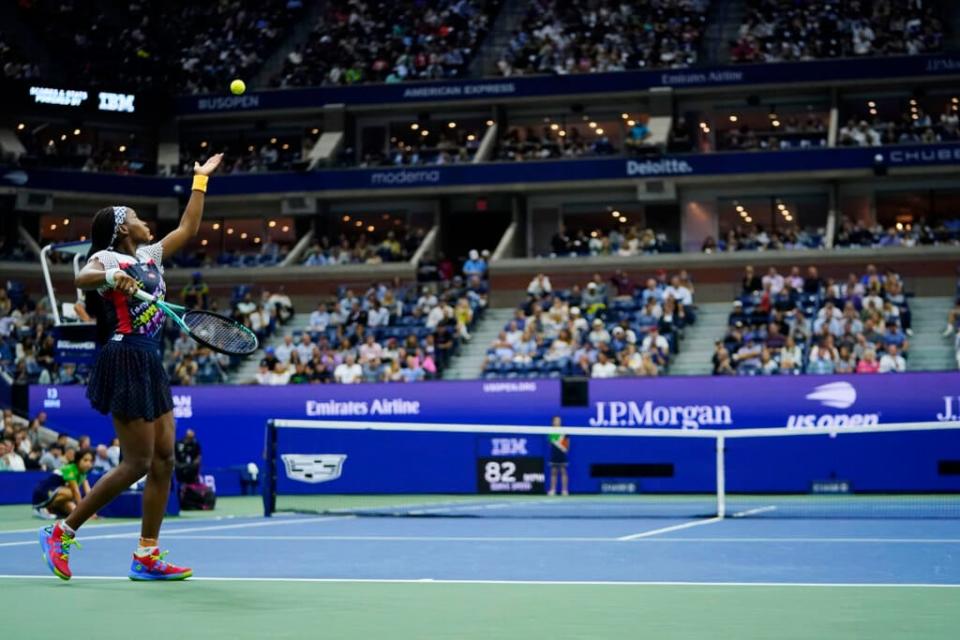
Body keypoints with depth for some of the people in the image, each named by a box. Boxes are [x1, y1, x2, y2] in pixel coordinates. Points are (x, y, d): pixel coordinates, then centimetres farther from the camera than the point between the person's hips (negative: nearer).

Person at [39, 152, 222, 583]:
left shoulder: (149, 255, 17)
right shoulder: (107, 257, -5)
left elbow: (188, 228, 27)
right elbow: (82, 277, -27)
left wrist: (201, 180, 30)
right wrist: (110, 277, -46)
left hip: (150, 363, 9)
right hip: (125, 361, -9)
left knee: (164, 459, 4)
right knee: (137, 463, -10)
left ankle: (147, 558, 6)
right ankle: (61, 533, -1)